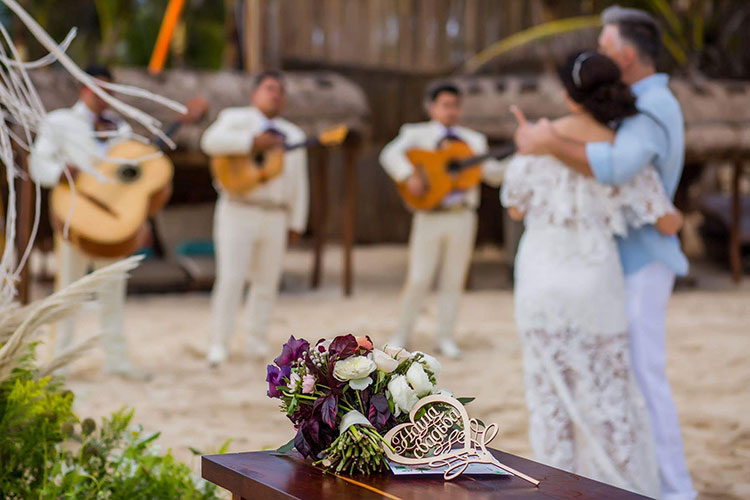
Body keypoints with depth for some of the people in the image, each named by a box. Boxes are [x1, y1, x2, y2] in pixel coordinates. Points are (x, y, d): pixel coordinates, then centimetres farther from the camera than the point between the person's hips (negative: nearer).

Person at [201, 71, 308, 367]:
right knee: (230, 279, -10)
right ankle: (219, 343, -3)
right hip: (238, 212, -4)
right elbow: (212, 141, -17)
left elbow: (299, 183, 17)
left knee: (267, 281, 6)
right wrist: (253, 142, -22)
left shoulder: (292, 135, 17)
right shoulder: (236, 118, 4)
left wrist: (296, 223, 12)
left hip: (274, 217, 5)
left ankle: (256, 338, 18)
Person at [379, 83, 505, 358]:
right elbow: (390, 155, -11)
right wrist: (410, 176, -26)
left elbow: (496, 176, 11)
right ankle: (402, 335, 10)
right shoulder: (417, 134, 6)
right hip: (430, 216, -3)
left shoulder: (474, 140, 16)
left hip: (462, 218, 3)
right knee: (418, 280, -5)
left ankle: (445, 338, 15)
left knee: (453, 281, 6)